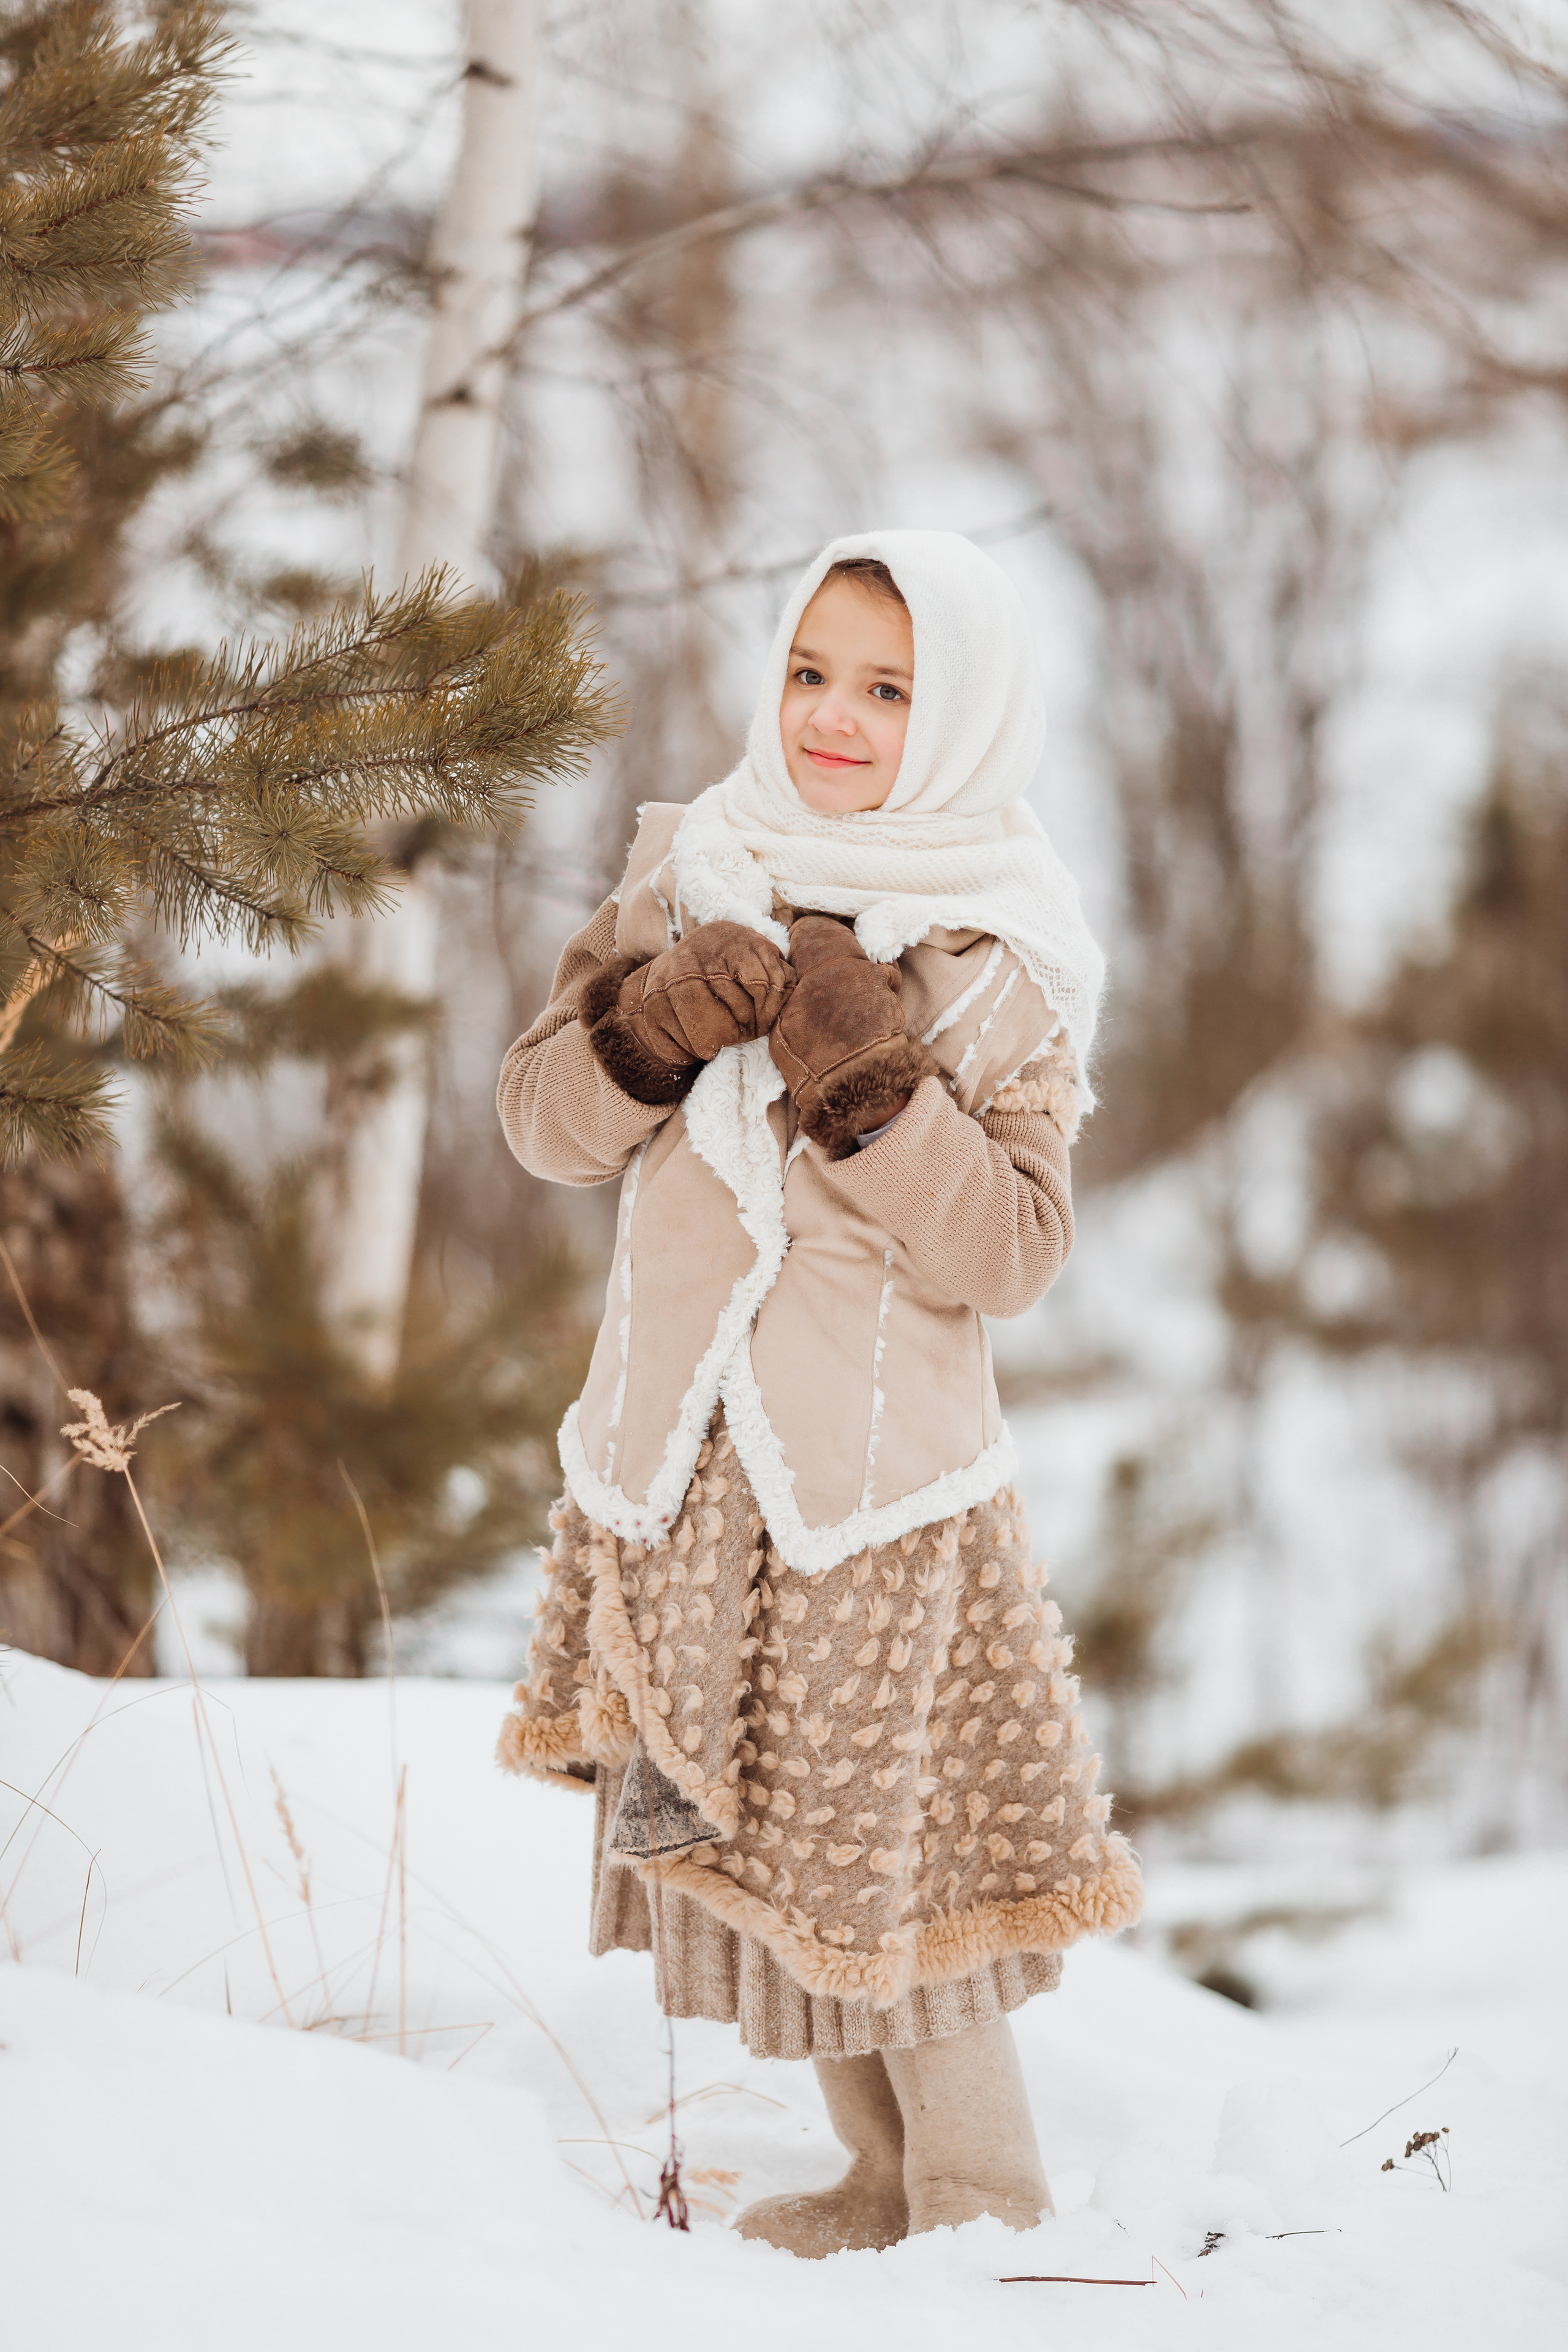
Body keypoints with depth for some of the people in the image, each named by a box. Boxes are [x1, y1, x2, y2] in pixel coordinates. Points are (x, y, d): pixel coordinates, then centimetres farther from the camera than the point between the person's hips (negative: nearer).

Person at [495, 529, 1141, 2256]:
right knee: (728, 1839, 12)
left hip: (878, 1472, -5)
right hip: (675, 1453, 5)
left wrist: (874, 1083, -22)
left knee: (882, 1852, -3)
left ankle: (986, 2215, 13)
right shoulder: (691, 874, 6)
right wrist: (657, 1018, -14)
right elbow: (544, 1121, 4)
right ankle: (884, 2180, 27)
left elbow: (1012, 1252, -11)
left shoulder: (1002, 961, -5)